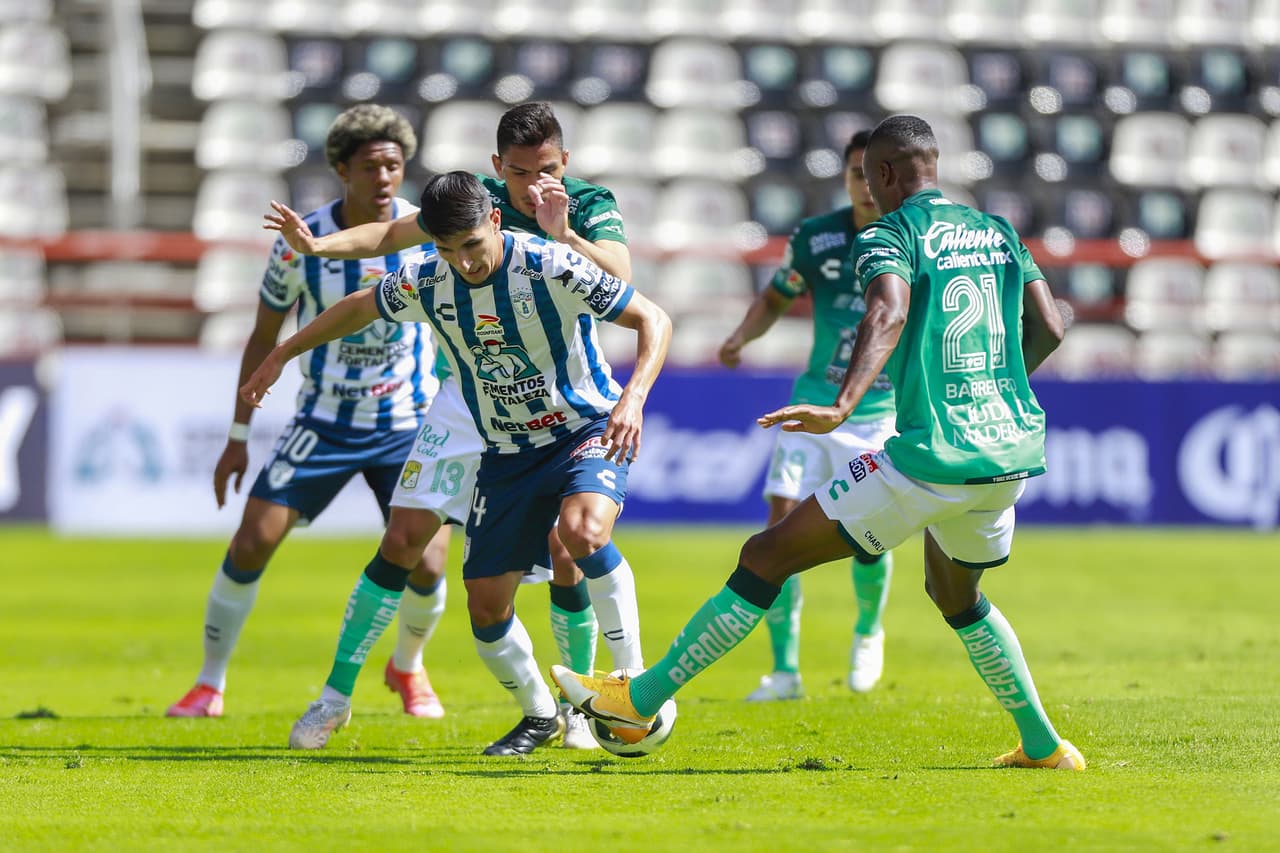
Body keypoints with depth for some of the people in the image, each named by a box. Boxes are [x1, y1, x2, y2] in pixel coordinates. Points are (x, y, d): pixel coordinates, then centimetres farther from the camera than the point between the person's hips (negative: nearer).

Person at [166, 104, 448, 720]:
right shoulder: (301, 243, -10)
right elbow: (264, 338, 1)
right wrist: (238, 436, 1)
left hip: (409, 425, 0)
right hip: (324, 424, 0)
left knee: (425, 566, -9)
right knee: (252, 543, -10)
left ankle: (408, 668, 23)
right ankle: (210, 684, 8)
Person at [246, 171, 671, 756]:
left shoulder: (550, 268, -21)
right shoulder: (426, 282, -7)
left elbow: (653, 320, -18)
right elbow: (360, 307, 15)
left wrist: (633, 398, -33)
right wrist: (281, 355, 20)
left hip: (587, 430, -5)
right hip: (506, 453, 5)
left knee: (581, 529, -36)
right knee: (485, 604, 0)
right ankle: (539, 716, 24)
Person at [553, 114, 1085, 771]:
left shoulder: (887, 235, -4)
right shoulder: (999, 233, 15)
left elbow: (889, 311, -24)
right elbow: (1049, 328, 14)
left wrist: (843, 407, -38)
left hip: (931, 459, -7)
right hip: (1013, 455, 7)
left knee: (768, 556, 1)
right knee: (956, 594, 33)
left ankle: (642, 700, 3)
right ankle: (1043, 744, 32)